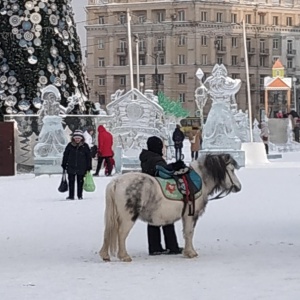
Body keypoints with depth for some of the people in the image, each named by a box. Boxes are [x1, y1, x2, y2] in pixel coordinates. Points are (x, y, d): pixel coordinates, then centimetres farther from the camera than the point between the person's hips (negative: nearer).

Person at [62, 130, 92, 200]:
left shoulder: (85, 146, -1)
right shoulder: (70, 145, 0)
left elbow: (88, 157, 3)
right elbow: (65, 155, 8)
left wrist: (89, 167, 1)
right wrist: (64, 165, 6)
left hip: (81, 168, 0)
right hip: (71, 167, 0)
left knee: (80, 182, 7)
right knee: (71, 181, 0)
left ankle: (80, 195, 19)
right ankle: (71, 196, 5)